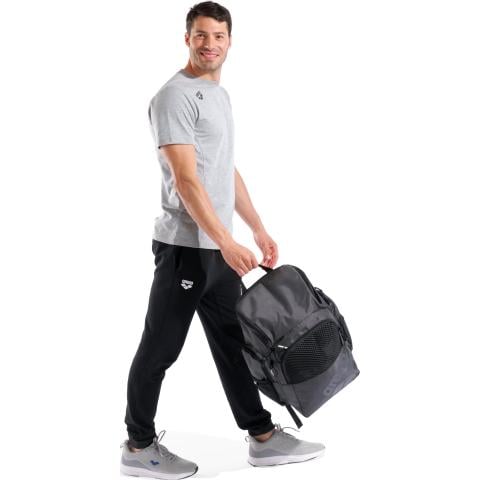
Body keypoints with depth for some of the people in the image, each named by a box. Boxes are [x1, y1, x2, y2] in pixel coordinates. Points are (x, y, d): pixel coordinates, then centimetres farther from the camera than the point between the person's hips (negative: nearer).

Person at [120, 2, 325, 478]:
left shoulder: (220, 95, 17)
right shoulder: (176, 95, -14)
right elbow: (185, 179, -22)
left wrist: (258, 229, 19)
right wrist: (226, 242, -26)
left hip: (219, 249, 10)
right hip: (186, 246, -10)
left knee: (233, 344, 14)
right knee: (161, 348, 2)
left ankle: (262, 437, 24)